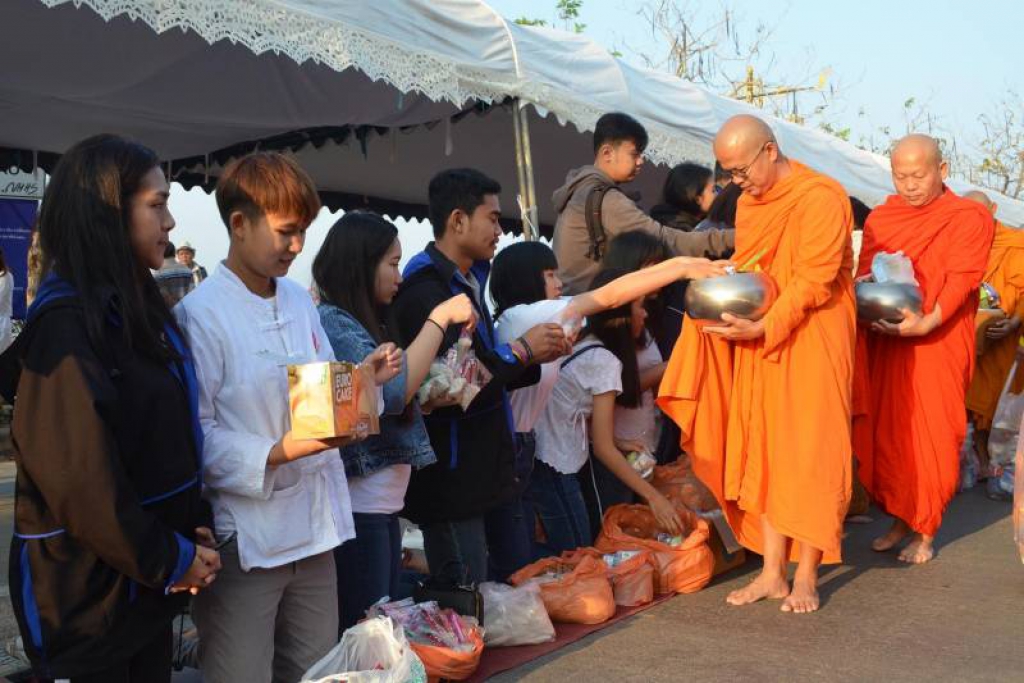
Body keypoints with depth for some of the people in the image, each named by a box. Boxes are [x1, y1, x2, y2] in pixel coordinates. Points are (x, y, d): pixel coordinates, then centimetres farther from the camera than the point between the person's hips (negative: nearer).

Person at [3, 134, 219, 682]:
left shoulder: (135, 308, 8)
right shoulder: (67, 326, -20)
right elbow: (81, 481, -24)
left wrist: (195, 532, 1)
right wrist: (172, 559, -13)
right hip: (88, 591, -8)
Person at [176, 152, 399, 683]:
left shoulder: (299, 300, 10)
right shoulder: (200, 314, -13)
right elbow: (195, 433, -15)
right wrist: (276, 455, -25)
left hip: (313, 525, 7)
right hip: (245, 537, -7)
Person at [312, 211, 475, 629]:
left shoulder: (361, 323, 14)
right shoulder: (332, 322, -15)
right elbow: (391, 391, -24)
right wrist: (440, 318, -17)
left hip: (381, 504, 9)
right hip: (356, 507, -9)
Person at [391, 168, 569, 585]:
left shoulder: (468, 282, 15)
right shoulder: (426, 290, -17)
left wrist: (535, 358, 3)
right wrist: (520, 351, -16)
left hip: (490, 472, 10)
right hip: (452, 483, -10)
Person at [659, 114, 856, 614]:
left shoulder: (821, 197, -13)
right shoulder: (749, 201, 11)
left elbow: (813, 282, -18)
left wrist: (763, 327, -26)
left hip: (811, 344, -7)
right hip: (758, 346, 7)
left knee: (808, 456, -1)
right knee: (764, 454, 7)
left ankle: (805, 577, 11)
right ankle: (772, 573, 16)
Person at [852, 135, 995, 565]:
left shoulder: (969, 218, -2)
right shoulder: (880, 219, 12)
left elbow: (961, 280, -12)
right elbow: (863, 275, 9)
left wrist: (927, 322, -27)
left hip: (937, 346, -4)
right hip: (883, 344, 4)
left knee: (932, 438, -1)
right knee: (885, 435, 7)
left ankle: (926, 531, 14)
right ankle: (900, 519, 24)